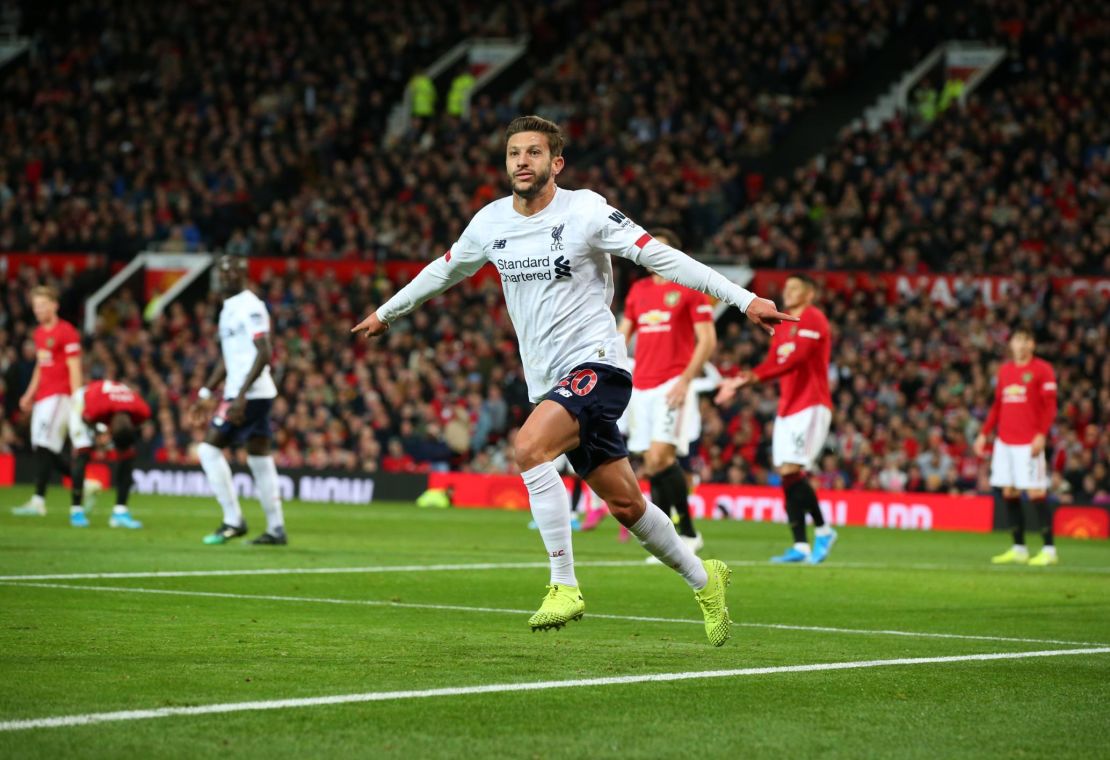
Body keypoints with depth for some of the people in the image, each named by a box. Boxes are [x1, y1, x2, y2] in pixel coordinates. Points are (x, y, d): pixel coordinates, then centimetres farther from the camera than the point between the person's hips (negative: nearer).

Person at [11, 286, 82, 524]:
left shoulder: (67, 332, -9)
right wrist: (30, 394, 23)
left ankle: (38, 501, -18)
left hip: (59, 395, -9)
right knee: (40, 448, 7)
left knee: (44, 445, -16)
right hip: (43, 396, 9)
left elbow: (74, 369, -12)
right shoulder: (39, 333, 17)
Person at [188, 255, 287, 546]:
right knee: (260, 459, 10)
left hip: (249, 395, -10)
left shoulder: (250, 307, -13)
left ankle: (233, 521, -4)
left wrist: (241, 395, -24)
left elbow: (264, 353, -20)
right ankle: (276, 529, 12)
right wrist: (206, 393, 24)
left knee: (210, 448, -7)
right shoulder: (229, 308, 18)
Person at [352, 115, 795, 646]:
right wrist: (386, 312, 37)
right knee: (625, 505, 8)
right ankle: (702, 579, 30)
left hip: (596, 364, -6)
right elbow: (445, 270, 26)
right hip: (547, 382, 6)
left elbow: (661, 257, -11)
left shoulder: (585, 210, -9)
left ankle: (564, 586, -24)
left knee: (529, 447, -30)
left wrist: (744, 299, -16)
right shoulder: (491, 223, 7)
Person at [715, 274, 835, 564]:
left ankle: (823, 530, -3)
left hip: (811, 406, -8)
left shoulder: (813, 319, -8)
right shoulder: (782, 329, 19)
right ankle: (800, 546, 0)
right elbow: (771, 365, 17)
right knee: (786, 474, 1)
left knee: (791, 469, -17)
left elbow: (796, 359, -21)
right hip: (787, 408, 8)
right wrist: (739, 382, 2)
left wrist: (754, 376, -28)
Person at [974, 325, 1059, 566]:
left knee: (1035, 492, -9)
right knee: (1009, 493, 5)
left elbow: (1050, 407, -7)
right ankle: (1018, 550, 11)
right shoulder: (1004, 370, 15)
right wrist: (984, 433, 15)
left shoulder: (1042, 370, -2)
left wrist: (1041, 435, -18)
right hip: (1004, 441, 6)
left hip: (1028, 442, -6)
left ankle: (1049, 550, -6)